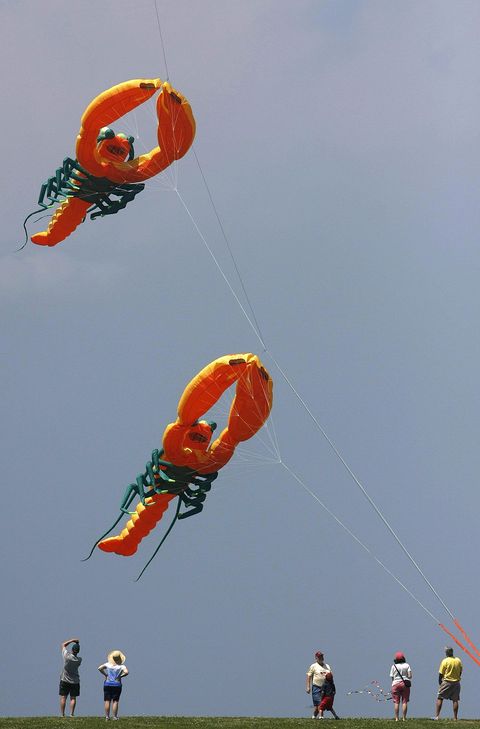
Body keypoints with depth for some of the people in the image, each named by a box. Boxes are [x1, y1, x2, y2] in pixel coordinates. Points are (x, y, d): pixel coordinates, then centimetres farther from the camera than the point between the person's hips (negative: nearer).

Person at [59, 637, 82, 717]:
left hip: (65, 680, -1)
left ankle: (62, 714, 1)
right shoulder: (79, 660, -9)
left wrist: (72, 640, 3)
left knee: (63, 697, 3)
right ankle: (71, 713, -4)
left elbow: (63, 644, 1)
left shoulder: (67, 655, -14)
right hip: (75, 681, 1)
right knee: (73, 698, 4)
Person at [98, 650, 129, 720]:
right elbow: (126, 672, -21)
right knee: (115, 701, 2)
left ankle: (107, 716, 3)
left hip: (107, 684, 1)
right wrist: (121, 676, -5)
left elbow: (100, 668, -9)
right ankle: (114, 717, 0)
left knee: (107, 701, 4)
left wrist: (105, 674, 0)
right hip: (117, 685, -1)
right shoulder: (121, 666, -6)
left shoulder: (108, 664, 0)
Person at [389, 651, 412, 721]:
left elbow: (392, 677, -1)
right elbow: (410, 676, -3)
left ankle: (396, 718, -2)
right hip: (405, 684, 1)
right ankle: (404, 718, -2)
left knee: (396, 702, 1)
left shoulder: (394, 666, 0)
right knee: (404, 702, 2)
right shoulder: (406, 665, 1)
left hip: (396, 684, -1)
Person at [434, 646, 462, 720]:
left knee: (439, 698, 2)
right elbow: (460, 672, 10)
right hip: (456, 682, 4)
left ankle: (436, 715, -5)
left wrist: (440, 681, 7)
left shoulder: (445, 661, -10)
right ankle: (455, 717, 7)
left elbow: (441, 673, -7)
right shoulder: (458, 661, 3)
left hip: (447, 682, -4)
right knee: (455, 700, 7)